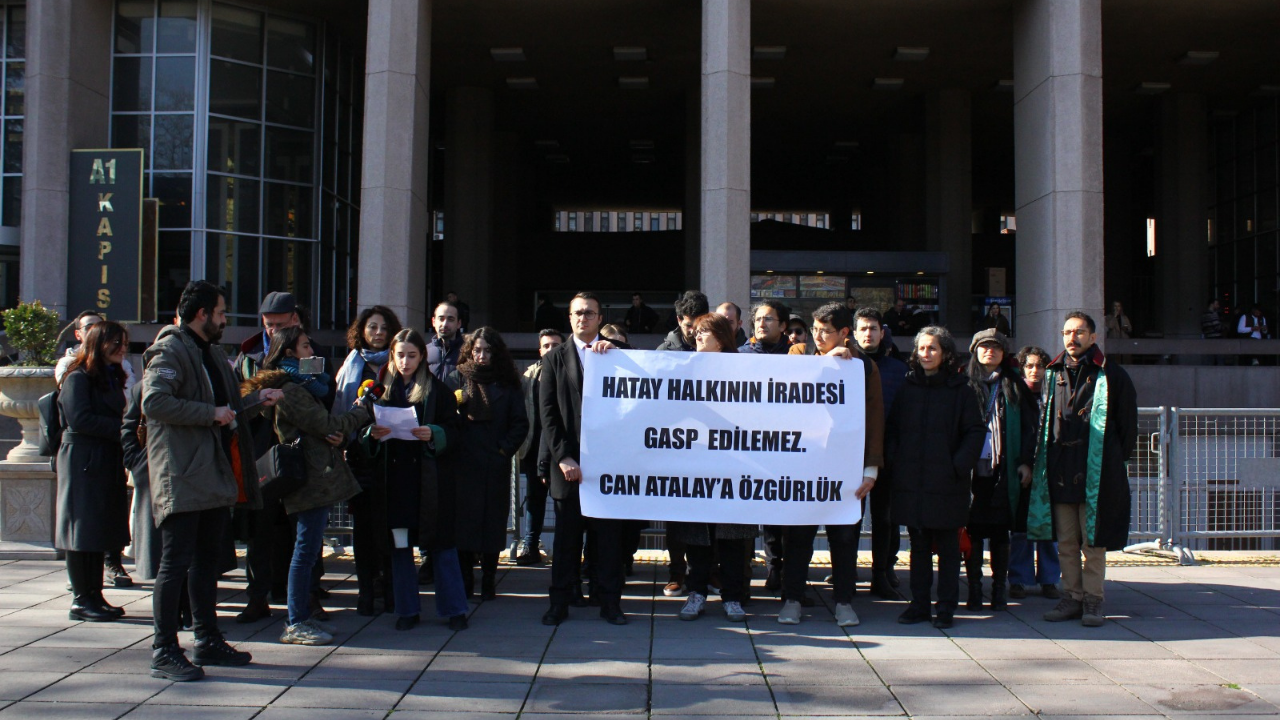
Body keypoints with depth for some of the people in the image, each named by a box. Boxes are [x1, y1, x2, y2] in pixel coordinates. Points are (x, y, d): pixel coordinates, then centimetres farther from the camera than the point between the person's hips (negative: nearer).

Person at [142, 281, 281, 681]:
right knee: (176, 563, -7)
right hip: (182, 478, -9)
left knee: (207, 561, 15)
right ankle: (164, 652, -2)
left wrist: (256, 402, 13)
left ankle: (208, 641, 24)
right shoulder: (169, 351, -9)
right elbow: (154, 402, -24)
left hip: (215, 475, 9)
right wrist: (211, 414, -20)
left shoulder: (213, 353, 21)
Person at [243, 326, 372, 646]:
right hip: (311, 480, -10)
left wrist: (338, 435, -3)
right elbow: (325, 424, -16)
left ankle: (302, 618, 19)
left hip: (316, 478, 10)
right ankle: (296, 624, -1)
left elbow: (323, 429, 19)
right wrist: (363, 411, -2)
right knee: (306, 550, -6)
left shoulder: (300, 385, 20)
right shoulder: (289, 389, -12)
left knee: (308, 551, 12)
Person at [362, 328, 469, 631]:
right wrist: (372, 433, -14)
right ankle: (407, 609, 16)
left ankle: (454, 609, 8)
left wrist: (433, 434, -19)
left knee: (442, 542, 0)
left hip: (429, 475, -2)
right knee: (399, 544, 6)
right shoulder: (382, 387, 9)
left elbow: (452, 429, 0)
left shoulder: (437, 389, 3)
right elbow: (364, 429, 8)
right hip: (392, 475, 2)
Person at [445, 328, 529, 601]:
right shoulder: (456, 379, 9)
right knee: (463, 521, -1)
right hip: (463, 464, -1)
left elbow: (520, 423, 7)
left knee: (493, 522, 1)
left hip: (496, 466, 1)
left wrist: (505, 449, -4)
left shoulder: (508, 384, 11)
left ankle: (488, 581, 7)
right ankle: (464, 580, 6)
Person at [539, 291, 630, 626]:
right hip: (569, 461, 0)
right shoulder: (554, 359, 9)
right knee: (566, 535, 5)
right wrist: (563, 458, -7)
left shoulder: (615, 354, 11)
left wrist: (613, 354, -10)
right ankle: (561, 601, 14)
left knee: (609, 533, 3)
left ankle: (610, 601, 11)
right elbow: (548, 413, 2)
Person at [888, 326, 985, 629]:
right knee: (918, 547, 10)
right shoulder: (907, 388, 10)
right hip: (911, 483, 3)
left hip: (947, 483, -3)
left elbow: (976, 431, -3)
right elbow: (892, 430, 12)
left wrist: (959, 465, -13)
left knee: (948, 547, 4)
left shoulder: (959, 389, 0)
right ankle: (919, 605, 17)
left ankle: (946, 607, 12)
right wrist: (894, 462, -2)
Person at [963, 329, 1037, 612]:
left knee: (1000, 531, 4)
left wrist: (1026, 461, -1)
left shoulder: (1014, 386, 10)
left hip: (1004, 470, 1)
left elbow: (1028, 425, 8)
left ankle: (999, 590, 12)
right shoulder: (964, 384, 6)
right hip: (972, 469, -1)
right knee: (973, 530, 2)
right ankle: (974, 589, 10)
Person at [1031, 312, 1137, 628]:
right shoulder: (1053, 375, 12)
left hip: (1096, 471, -4)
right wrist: (1037, 463, 10)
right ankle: (1072, 597, 17)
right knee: (1065, 541, 8)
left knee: (1093, 541, 0)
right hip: (1059, 470, 4)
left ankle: (1093, 600, 9)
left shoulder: (1112, 376, 0)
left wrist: (1115, 462, 1)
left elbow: (1128, 424, 3)